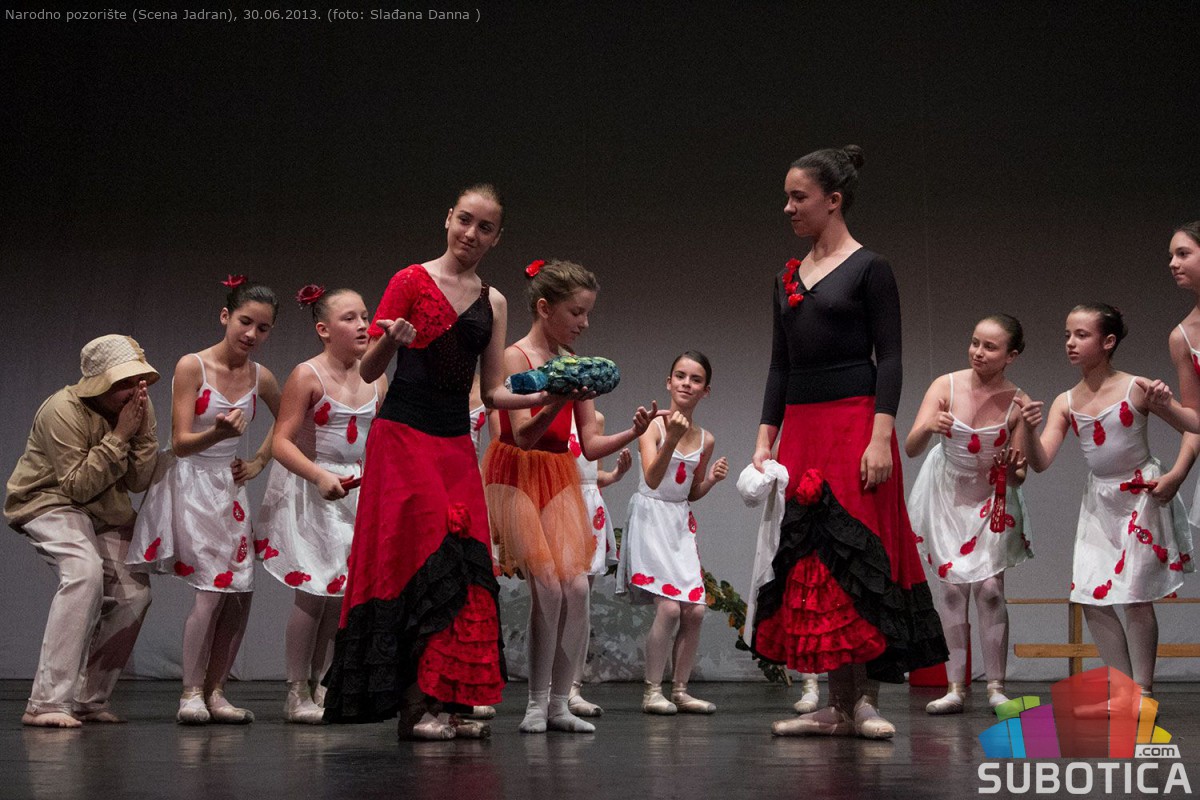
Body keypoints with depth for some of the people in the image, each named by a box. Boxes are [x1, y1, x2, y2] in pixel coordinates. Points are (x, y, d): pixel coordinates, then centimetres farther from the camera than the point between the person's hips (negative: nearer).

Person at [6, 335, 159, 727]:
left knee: (134, 592, -3)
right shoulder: (63, 411, -22)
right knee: (84, 571, -33)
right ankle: (47, 703, -33)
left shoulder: (140, 408, -3)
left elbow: (139, 482, -6)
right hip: (49, 503, -7)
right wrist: (118, 436, -28)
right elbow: (79, 486, -25)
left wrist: (143, 434, -21)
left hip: (107, 512, 7)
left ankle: (89, 700, 12)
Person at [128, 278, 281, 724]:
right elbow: (180, 443, -14)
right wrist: (217, 433, -33)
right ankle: (191, 693, -4)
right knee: (212, 590, -15)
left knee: (241, 592, 0)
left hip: (230, 487, 5)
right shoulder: (191, 367, -11)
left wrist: (259, 462, 13)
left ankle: (215, 691, 12)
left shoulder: (260, 378, 2)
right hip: (191, 484, -5)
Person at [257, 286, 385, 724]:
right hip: (310, 491, -5)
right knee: (313, 589, -6)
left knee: (342, 589, 6)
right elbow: (281, 442, -16)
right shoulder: (307, 376, -12)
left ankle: (319, 684, 19)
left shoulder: (375, 380, 5)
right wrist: (321, 477, -28)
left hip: (357, 488, 5)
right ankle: (297, 691, 6)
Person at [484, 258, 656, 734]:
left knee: (577, 587, -8)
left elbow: (591, 446, 6)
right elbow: (523, 435, -20)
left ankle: (559, 702, 3)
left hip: (560, 481, 5)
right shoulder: (515, 357, -9)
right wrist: (560, 399, -36)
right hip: (516, 477, -5)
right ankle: (537, 703, 1)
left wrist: (631, 434, -11)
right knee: (547, 585, -14)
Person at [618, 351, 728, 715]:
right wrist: (671, 439, -34)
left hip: (682, 523, 6)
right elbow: (652, 480, -23)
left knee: (695, 610, -1)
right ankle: (652, 691, -3)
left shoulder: (705, 439, 5)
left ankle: (680, 690, 12)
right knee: (669, 606, -16)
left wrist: (712, 479, -4)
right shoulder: (654, 425, -10)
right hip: (650, 517, -6)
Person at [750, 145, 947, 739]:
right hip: (801, 428, 6)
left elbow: (889, 357, -8)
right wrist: (764, 442, 10)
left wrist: (881, 438, -17)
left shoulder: (869, 270, -2)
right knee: (808, 558, 4)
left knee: (856, 552, -7)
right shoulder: (787, 279, 16)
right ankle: (838, 706, 11)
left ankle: (866, 701, 2)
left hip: (854, 421, -6)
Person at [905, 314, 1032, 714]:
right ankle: (955, 688, 7)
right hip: (947, 494, 1)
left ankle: (996, 687, 3)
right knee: (952, 588, 1)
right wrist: (929, 427, -41)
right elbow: (910, 449, -21)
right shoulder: (946, 386, -15)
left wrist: (1017, 468, -30)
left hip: (992, 498, -1)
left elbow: (1017, 476, -7)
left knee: (990, 587, -8)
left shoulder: (1017, 403, -15)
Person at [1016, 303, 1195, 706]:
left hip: (1142, 495, -5)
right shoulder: (1065, 403, 0)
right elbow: (1040, 461, -7)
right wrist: (1029, 427, -25)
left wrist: (1165, 405, -28)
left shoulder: (1136, 389, -12)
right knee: (1091, 599, 3)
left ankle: (1142, 691, 7)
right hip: (1099, 501, 5)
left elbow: (1194, 428, -11)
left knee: (1135, 597, -4)